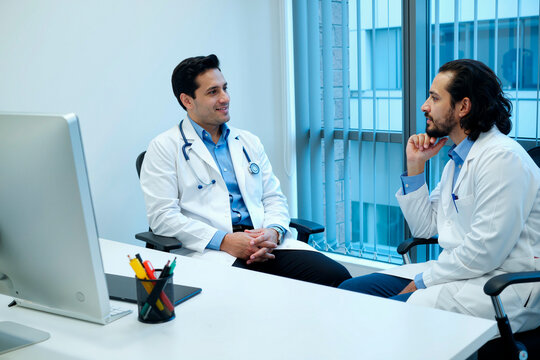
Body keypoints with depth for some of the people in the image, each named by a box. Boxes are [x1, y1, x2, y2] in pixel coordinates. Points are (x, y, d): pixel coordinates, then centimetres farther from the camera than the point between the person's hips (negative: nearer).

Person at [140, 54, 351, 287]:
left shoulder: (249, 142, 23)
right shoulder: (164, 148, 6)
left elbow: (274, 197, 21)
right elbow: (162, 216, -4)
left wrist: (274, 231, -4)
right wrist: (224, 241, -15)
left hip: (265, 246, 6)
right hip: (210, 252, -6)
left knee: (337, 276, -19)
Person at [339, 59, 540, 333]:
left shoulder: (502, 158, -17)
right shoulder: (458, 159, 14)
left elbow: (484, 252, -22)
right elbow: (424, 228, 15)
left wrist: (422, 281, -12)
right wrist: (415, 166, 7)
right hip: (459, 271, 9)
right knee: (348, 290, -1)